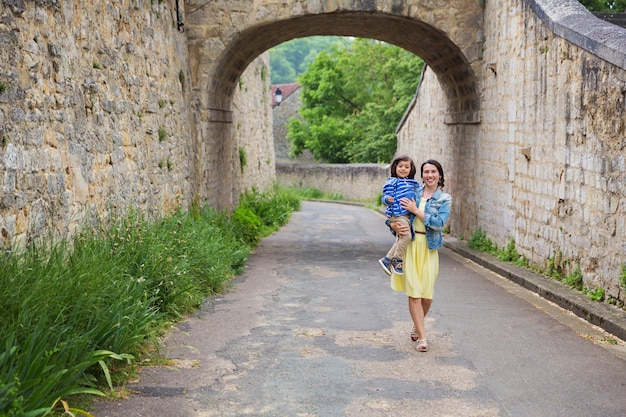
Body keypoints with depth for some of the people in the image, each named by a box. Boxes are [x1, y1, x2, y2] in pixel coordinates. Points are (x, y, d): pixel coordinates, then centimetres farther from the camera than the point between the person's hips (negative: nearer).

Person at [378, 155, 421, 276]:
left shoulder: (414, 183, 16)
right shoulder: (392, 182, -4)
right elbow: (385, 197, -9)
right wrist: (388, 199, -32)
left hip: (408, 215, 8)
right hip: (397, 214, -8)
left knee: (400, 239, 11)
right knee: (406, 236, -19)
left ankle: (387, 260, 22)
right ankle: (397, 261, -6)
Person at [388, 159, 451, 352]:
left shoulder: (444, 199, 2)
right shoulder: (413, 193, 7)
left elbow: (439, 223, -13)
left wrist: (416, 210, -14)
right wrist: (394, 225, -10)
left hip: (429, 247, 0)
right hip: (409, 244, 1)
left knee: (427, 294, 4)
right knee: (414, 292, -5)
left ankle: (416, 327, 31)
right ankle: (422, 337, -1)